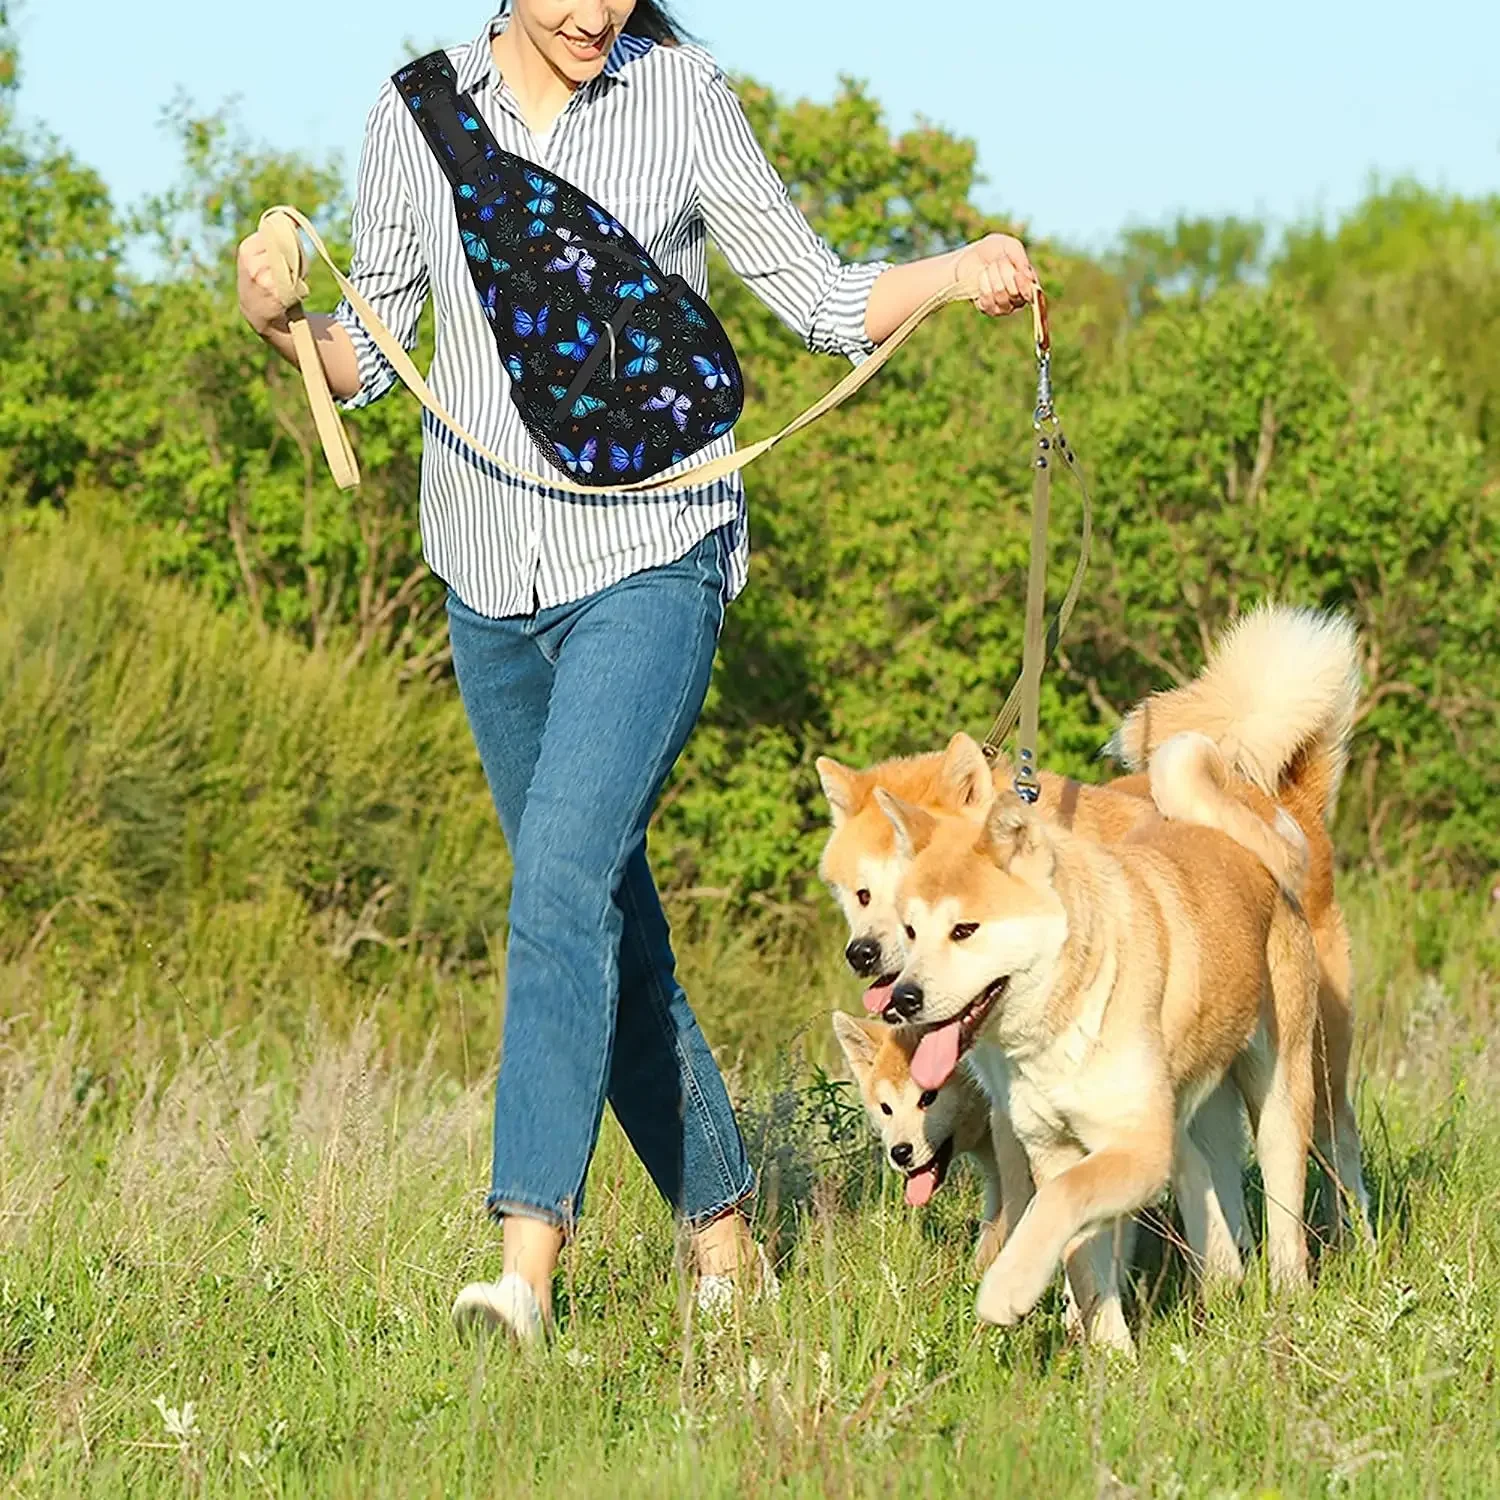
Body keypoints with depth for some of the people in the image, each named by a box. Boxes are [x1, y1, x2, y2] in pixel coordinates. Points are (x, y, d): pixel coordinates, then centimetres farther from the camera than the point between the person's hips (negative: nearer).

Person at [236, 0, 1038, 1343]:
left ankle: (530, 1257, -27)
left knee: (568, 877, -21)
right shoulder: (417, 116, 3)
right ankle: (724, 1233, 24)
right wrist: (276, 322, -12)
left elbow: (818, 297, 3)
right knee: (607, 921, 10)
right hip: (491, 574, 4)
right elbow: (366, 354, 9)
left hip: (652, 560, -4)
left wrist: (960, 271, -14)